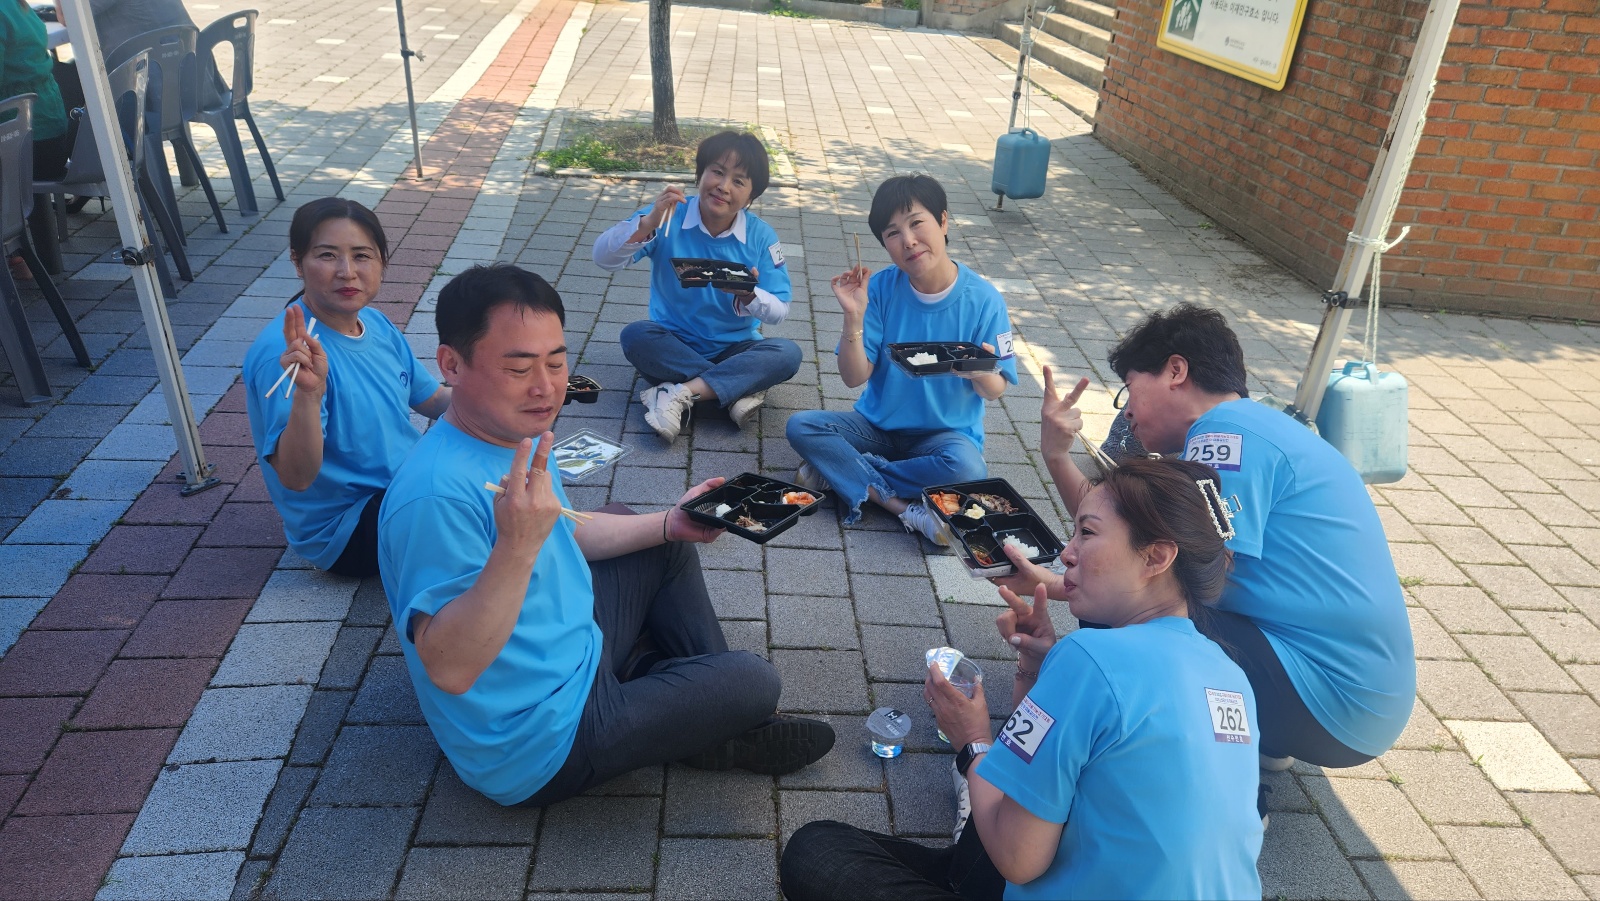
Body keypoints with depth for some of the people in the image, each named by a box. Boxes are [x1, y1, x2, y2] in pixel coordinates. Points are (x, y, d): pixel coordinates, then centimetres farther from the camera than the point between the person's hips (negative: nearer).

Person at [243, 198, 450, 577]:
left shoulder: (376, 323, -1)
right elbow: (295, 478, -32)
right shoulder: (284, 352, -26)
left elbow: (431, 399, 11)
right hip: (344, 528, -8)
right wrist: (308, 393, -48)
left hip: (407, 480, 8)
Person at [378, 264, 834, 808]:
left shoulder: (512, 437, -2)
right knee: (754, 680, -6)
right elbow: (449, 669, -36)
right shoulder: (439, 495, -32)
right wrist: (517, 545, -48)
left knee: (669, 548, 20)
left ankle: (715, 704, 23)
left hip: (575, 654, 10)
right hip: (542, 748, -9)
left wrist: (669, 524, 7)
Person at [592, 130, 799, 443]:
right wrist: (649, 223, -36)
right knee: (635, 335, -30)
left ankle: (680, 394, -29)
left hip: (735, 350, 1)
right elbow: (603, 257, -20)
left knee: (788, 353, -25)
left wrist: (749, 296, -33)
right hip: (673, 346, -1)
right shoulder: (668, 219, -11)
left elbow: (779, 310, -10)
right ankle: (740, 387, -25)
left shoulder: (761, 236, -8)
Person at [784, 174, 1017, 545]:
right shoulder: (880, 289, -11)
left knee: (967, 468, -35)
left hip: (947, 432, -2)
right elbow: (854, 378, -11)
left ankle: (840, 472, -15)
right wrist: (853, 317, -27)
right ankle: (906, 509, -22)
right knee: (801, 425, -20)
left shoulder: (983, 300, -13)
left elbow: (995, 391, -7)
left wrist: (980, 372, -30)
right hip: (878, 427, 2)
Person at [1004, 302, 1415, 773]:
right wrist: (1057, 455, 2)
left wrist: (1058, 587, -13)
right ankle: (1255, 737, 21)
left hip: (1336, 705, -10)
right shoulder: (1242, 430, 14)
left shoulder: (1229, 432, -16)